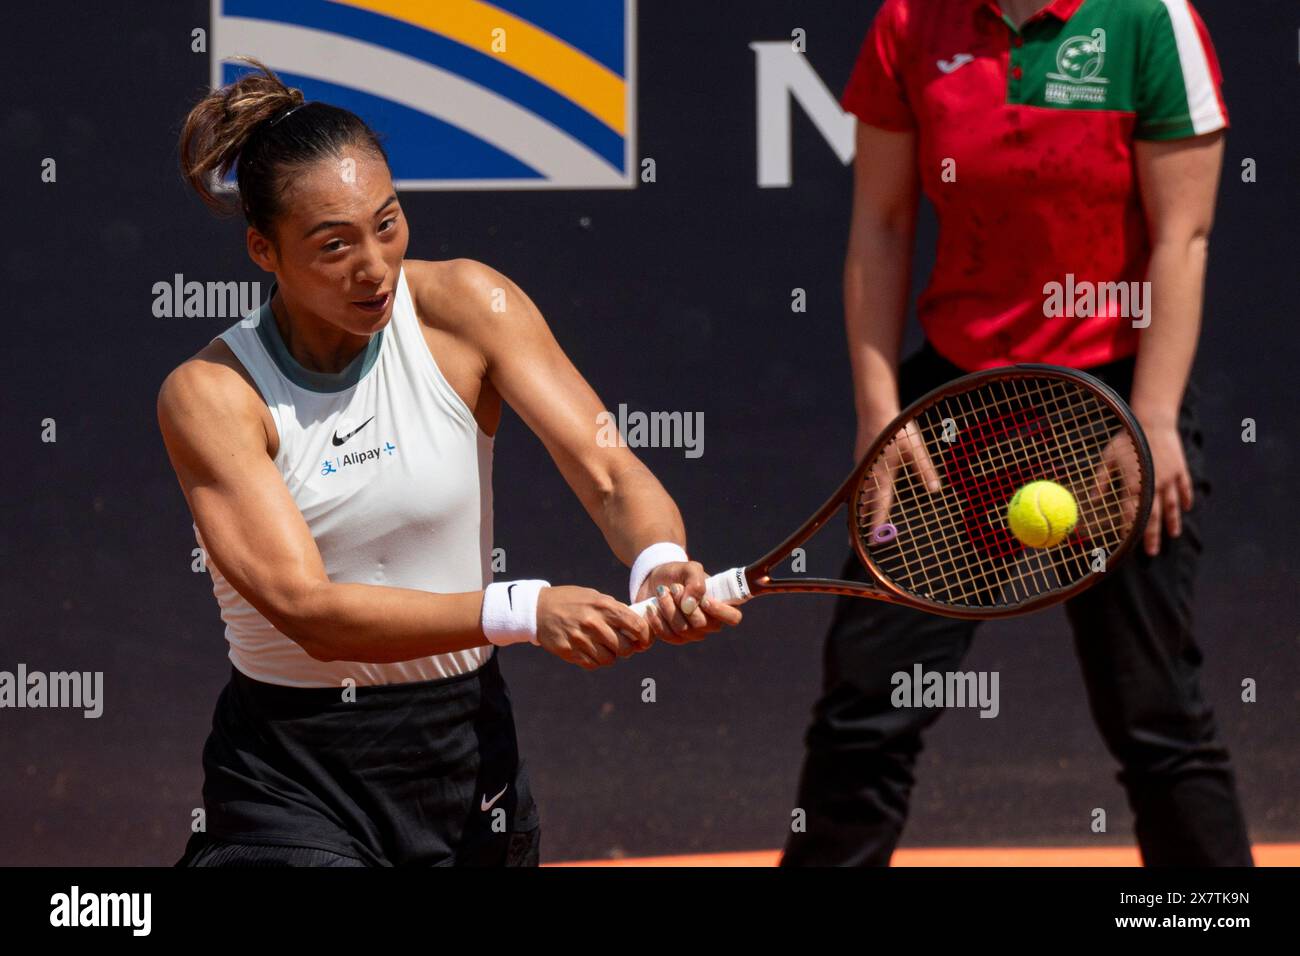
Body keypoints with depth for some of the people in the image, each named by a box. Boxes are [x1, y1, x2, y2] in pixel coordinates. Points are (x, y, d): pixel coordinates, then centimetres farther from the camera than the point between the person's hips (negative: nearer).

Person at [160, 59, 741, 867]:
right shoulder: (210, 395, -12)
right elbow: (308, 610, -22)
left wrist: (661, 563, -35)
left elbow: (611, 473, -12)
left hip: (467, 753, 3)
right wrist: (523, 612, -34)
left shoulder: (465, 308, -4)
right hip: (292, 780, -3)